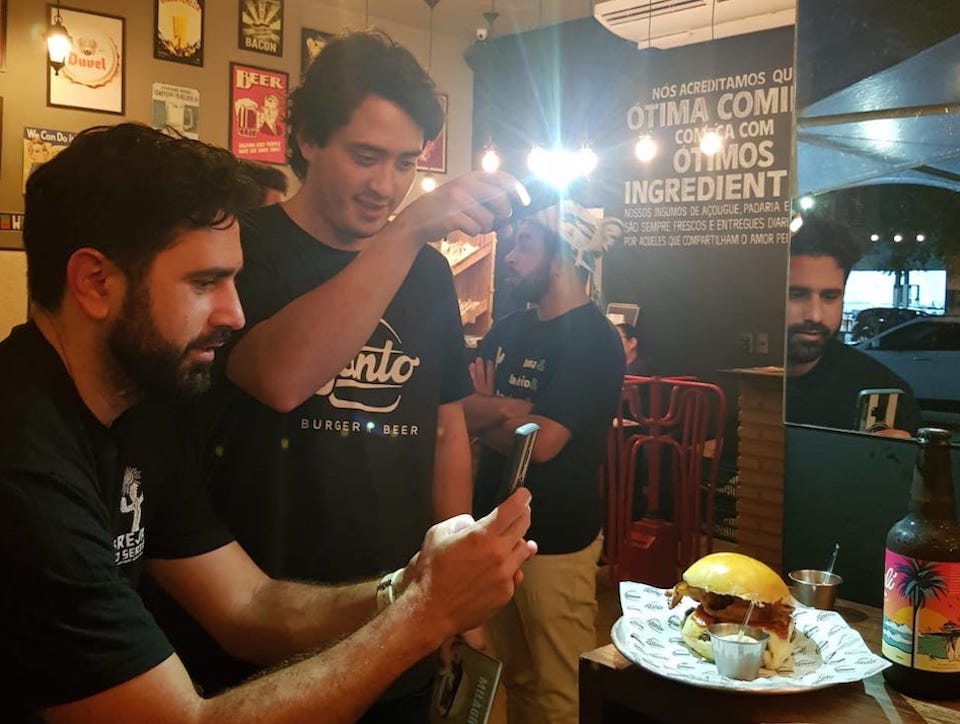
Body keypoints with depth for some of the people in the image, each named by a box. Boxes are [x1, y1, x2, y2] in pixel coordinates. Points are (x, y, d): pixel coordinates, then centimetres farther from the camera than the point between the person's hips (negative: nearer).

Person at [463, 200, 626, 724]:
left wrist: (486, 413, -5)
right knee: (514, 679, 21)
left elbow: (542, 441, -23)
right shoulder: (508, 330, 10)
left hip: (555, 542, -7)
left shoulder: (593, 340, -14)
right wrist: (511, 409, -15)